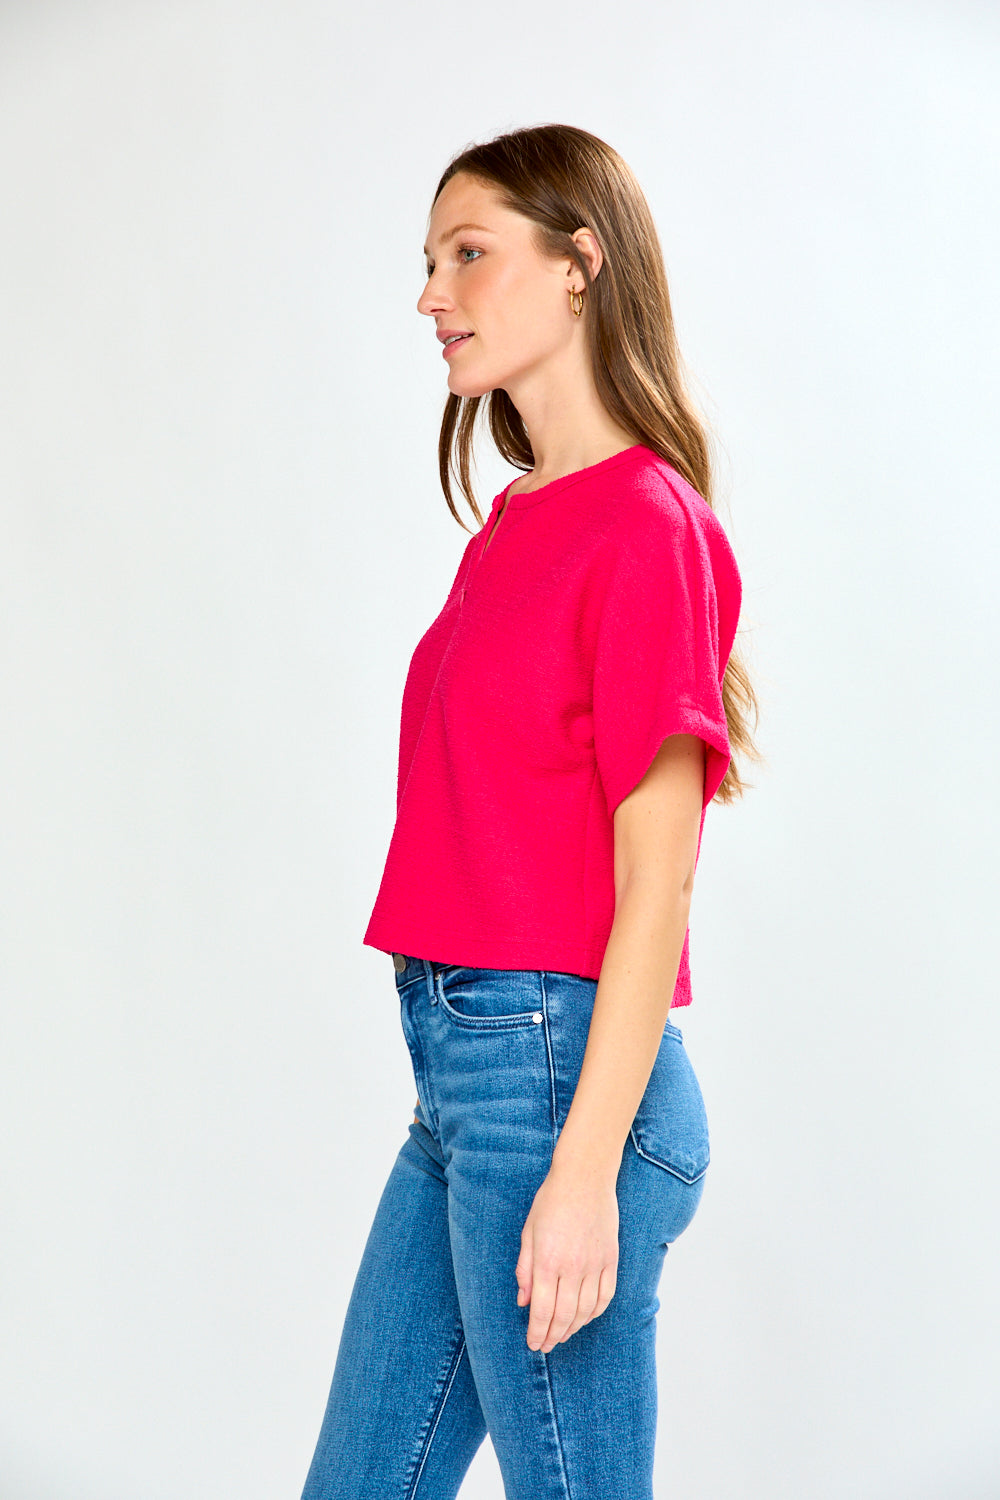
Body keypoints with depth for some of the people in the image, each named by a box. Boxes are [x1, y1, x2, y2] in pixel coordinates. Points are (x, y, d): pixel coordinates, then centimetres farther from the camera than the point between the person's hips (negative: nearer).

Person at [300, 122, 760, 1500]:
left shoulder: (647, 523, -12)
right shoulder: (517, 521, 12)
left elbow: (655, 884, -16)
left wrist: (586, 1170, -19)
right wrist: (467, 1078, 15)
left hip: (560, 1069, -9)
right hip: (463, 1075, 9)